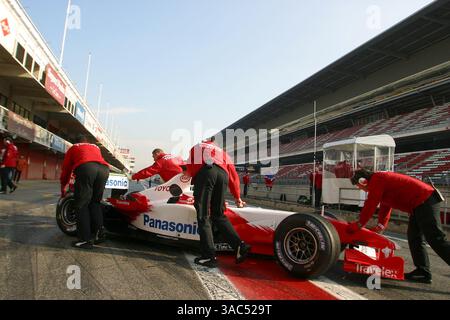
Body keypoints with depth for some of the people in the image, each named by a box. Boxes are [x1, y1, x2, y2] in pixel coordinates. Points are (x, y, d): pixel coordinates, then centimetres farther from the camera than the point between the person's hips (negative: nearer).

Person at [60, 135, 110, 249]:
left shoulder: (73, 148, 32)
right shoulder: (96, 147, 40)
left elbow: (66, 169, 34)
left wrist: (63, 188, 47)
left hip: (85, 168, -3)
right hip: (104, 169, 4)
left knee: (81, 205, 4)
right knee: (95, 202, 17)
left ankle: (86, 239, 0)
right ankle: (98, 234, 12)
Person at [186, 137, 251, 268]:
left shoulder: (197, 147, 34)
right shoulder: (222, 152, 38)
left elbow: (189, 169, 25)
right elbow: (233, 174, 29)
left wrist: (195, 176, 46)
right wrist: (237, 197, 35)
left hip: (204, 172, -3)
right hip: (222, 174, 3)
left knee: (203, 217, 2)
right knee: (218, 215, 14)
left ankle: (209, 256, -2)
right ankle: (240, 246, 1)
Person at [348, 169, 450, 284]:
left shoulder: (376, 180, -13)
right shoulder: (381, 179, 18)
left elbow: (370, 205, -14)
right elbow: (385, 207, 23)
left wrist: (359, 224, -6)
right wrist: (380, 226, 21)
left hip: (424, 201, -10)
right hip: (421, 203, 10)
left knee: (436, 239, -12)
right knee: (414, 238, 11)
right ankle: (423, 272, 14)